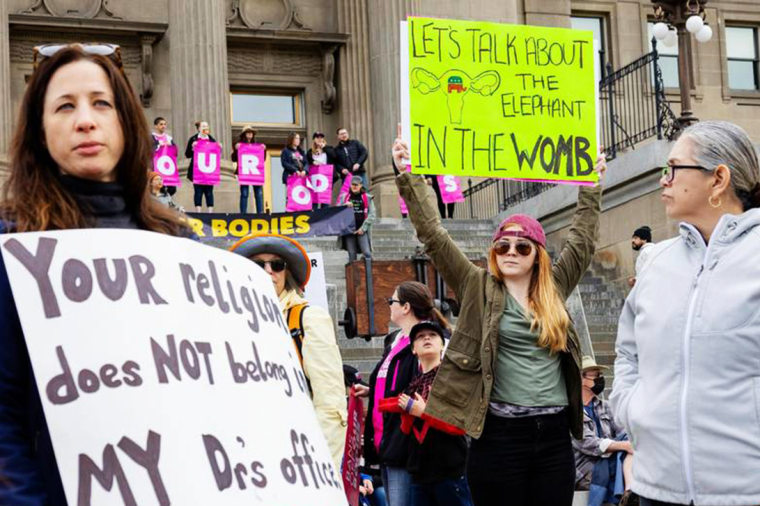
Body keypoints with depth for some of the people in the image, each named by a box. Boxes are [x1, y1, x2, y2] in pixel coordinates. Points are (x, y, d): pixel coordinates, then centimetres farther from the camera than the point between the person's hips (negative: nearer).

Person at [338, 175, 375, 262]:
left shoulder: (367, 198, 8)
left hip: (362, 230, -2)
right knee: (351, 254, 1)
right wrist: (345, 206, -10)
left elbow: (372, 215, 3)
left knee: (367, 253, -12)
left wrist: (363, 228, -6)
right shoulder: (344, 197, 14)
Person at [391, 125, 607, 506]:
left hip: (555, 434, 4)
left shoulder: (554, 288, 11)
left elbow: (582, 241, 22)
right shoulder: (478, 287, 2)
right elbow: (433, 236, -3)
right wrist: (408, 175, -8)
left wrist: (591, 188, 24)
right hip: (500, 434, -4)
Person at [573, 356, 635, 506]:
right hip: (582, 469, -6)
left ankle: (630, 490, -42)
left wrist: (631, 442, -19)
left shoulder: (603, 406, 20)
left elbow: (621, 431, 7)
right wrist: (623, 445, -23)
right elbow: (585, 443, -16)